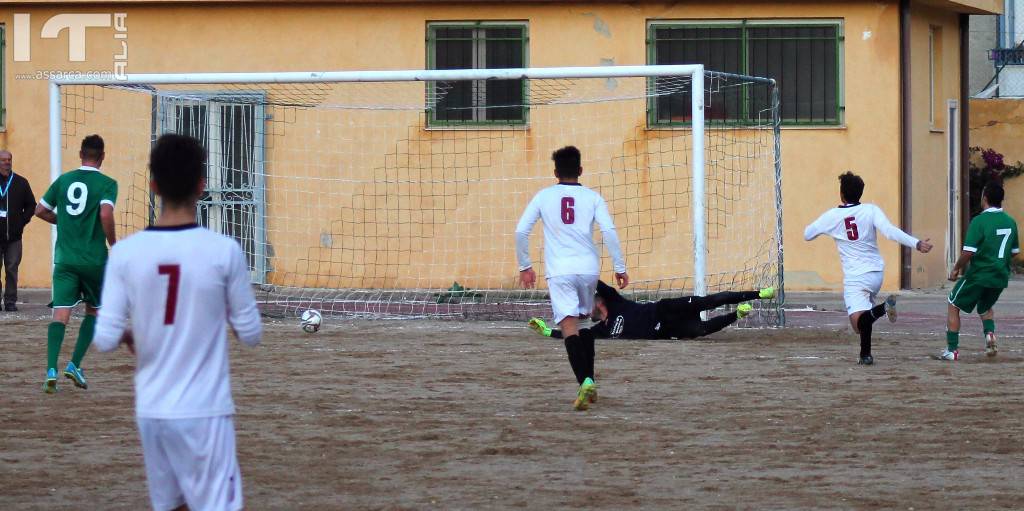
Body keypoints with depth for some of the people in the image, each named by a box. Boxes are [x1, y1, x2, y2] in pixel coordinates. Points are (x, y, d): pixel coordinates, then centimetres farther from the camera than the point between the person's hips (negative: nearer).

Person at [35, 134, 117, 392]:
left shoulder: (64, 180, 7)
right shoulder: (106, 184, -6)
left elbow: (40, 210, 12)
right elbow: (106, 214, -21)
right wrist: (114, 245, -7)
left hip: (65, 258, 2)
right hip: (94, 260, -2)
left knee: (61, 314, -4)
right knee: (93, 311, 18)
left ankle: (51, 370, -21)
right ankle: (75, 365, 7)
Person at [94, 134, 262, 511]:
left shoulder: (125, 253, -4)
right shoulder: (224, 251, -10)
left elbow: (105, 340, -6)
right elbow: (251, 334, -2)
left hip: (151, 410, 3)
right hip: (204, 411, -3)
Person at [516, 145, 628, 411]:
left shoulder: (544, 196, 6)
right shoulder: (592, 197, 5)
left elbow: (521, 231, 2)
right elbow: (609, 231, -5)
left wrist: (525, 266, 14)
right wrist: (620, 268, 2)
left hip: (559, 271, -2)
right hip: (588, 267, 2)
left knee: (569, 326, -10)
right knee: (586, 323, 22)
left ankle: (586, 381, -30)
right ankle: (588, 383, 21)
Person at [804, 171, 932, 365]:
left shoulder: (832, 216, -3)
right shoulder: (871, 210, -3)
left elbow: (807, 234, 11)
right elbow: (890, 231, -18)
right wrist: (917, 244, -22)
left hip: (854, 277, -4)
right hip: (876, 272, 4)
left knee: (859, 323, -16)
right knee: (865, 314, 27)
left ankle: (883, 307, -44)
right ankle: (866, 354, 18)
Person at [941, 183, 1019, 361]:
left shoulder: (979, 221, -16)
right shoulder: (1010, 222, 4)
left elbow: (968, 252, -19)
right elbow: (1015, 251, 13)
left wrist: (956, 269, -4)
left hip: (979, 274, -6)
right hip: (1001, 277, 6)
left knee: (953, 307, 11)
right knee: (986, 307, 30)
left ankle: (952, 350, 7)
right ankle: (990, 333, 1)